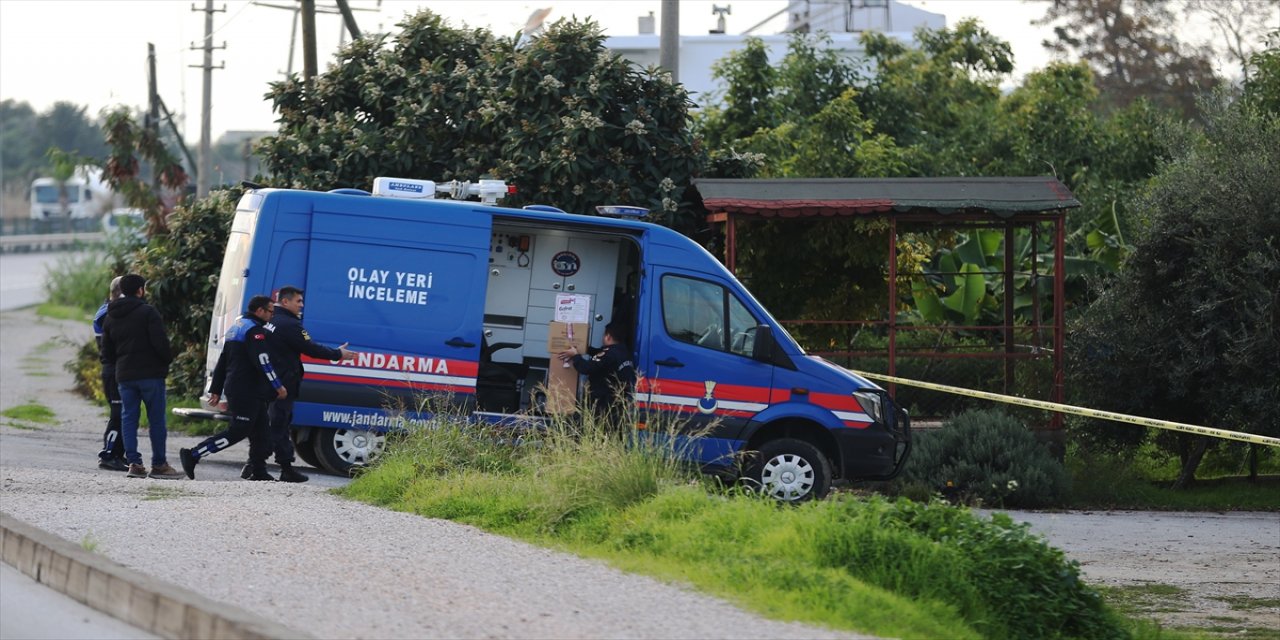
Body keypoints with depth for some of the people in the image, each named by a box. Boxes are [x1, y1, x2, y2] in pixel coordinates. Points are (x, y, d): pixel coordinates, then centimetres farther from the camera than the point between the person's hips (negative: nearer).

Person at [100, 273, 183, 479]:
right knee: (156, 419, 1)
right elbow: (160, 342, -14)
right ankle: (159, 464, 2)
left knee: (129, 418, 7)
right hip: (150, 374, -5)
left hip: (124, 375, 5)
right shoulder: (148, 312, -8)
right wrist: (168, 360, 3)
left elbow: (107, 352, 16)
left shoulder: (110, 318, 12)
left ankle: (133, 462, -2)